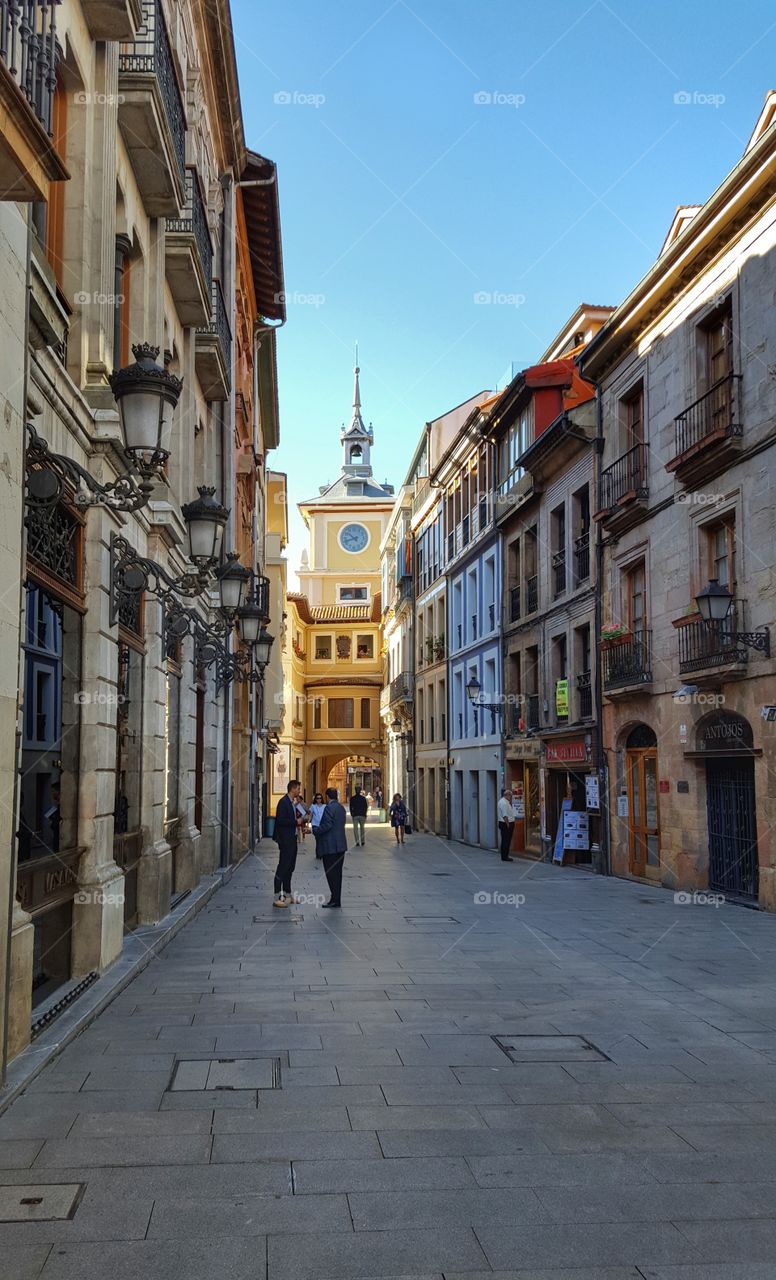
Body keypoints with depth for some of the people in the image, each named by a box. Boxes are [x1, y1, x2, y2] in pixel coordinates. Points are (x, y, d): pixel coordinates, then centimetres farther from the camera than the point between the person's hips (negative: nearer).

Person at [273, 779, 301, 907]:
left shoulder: (292, 802, 14)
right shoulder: (283, 802, -15)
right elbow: (280, 820, -22)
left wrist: (298, 820, 6)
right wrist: (296, 822, -17)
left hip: (292, 839, 10)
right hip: (285, 840, -10)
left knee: (290, 868, 15)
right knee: (283, 867, -8)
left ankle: (287, 895, 23)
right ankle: (277, 898, -6)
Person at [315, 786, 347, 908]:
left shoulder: (329, 808, -15)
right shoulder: (341, 807, 12)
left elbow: (327, 825, -22)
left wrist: (316, 830, -7)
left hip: (330, 845, -9)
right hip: (341, 844, 9)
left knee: (331, 873, -5)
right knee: (337, 872, 12)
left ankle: (335, 900, -5)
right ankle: (337, 899, 16)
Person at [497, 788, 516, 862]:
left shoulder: (506, 802, 17)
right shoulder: (503, 802, -18)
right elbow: (505, 815, -22)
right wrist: (508, 824, -22)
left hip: (509, 823, 11)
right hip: (505, 824, -11)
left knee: (507, 841, 14)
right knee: (506, 841, -6)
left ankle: (505, 856, 20)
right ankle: (504, 857, -3)